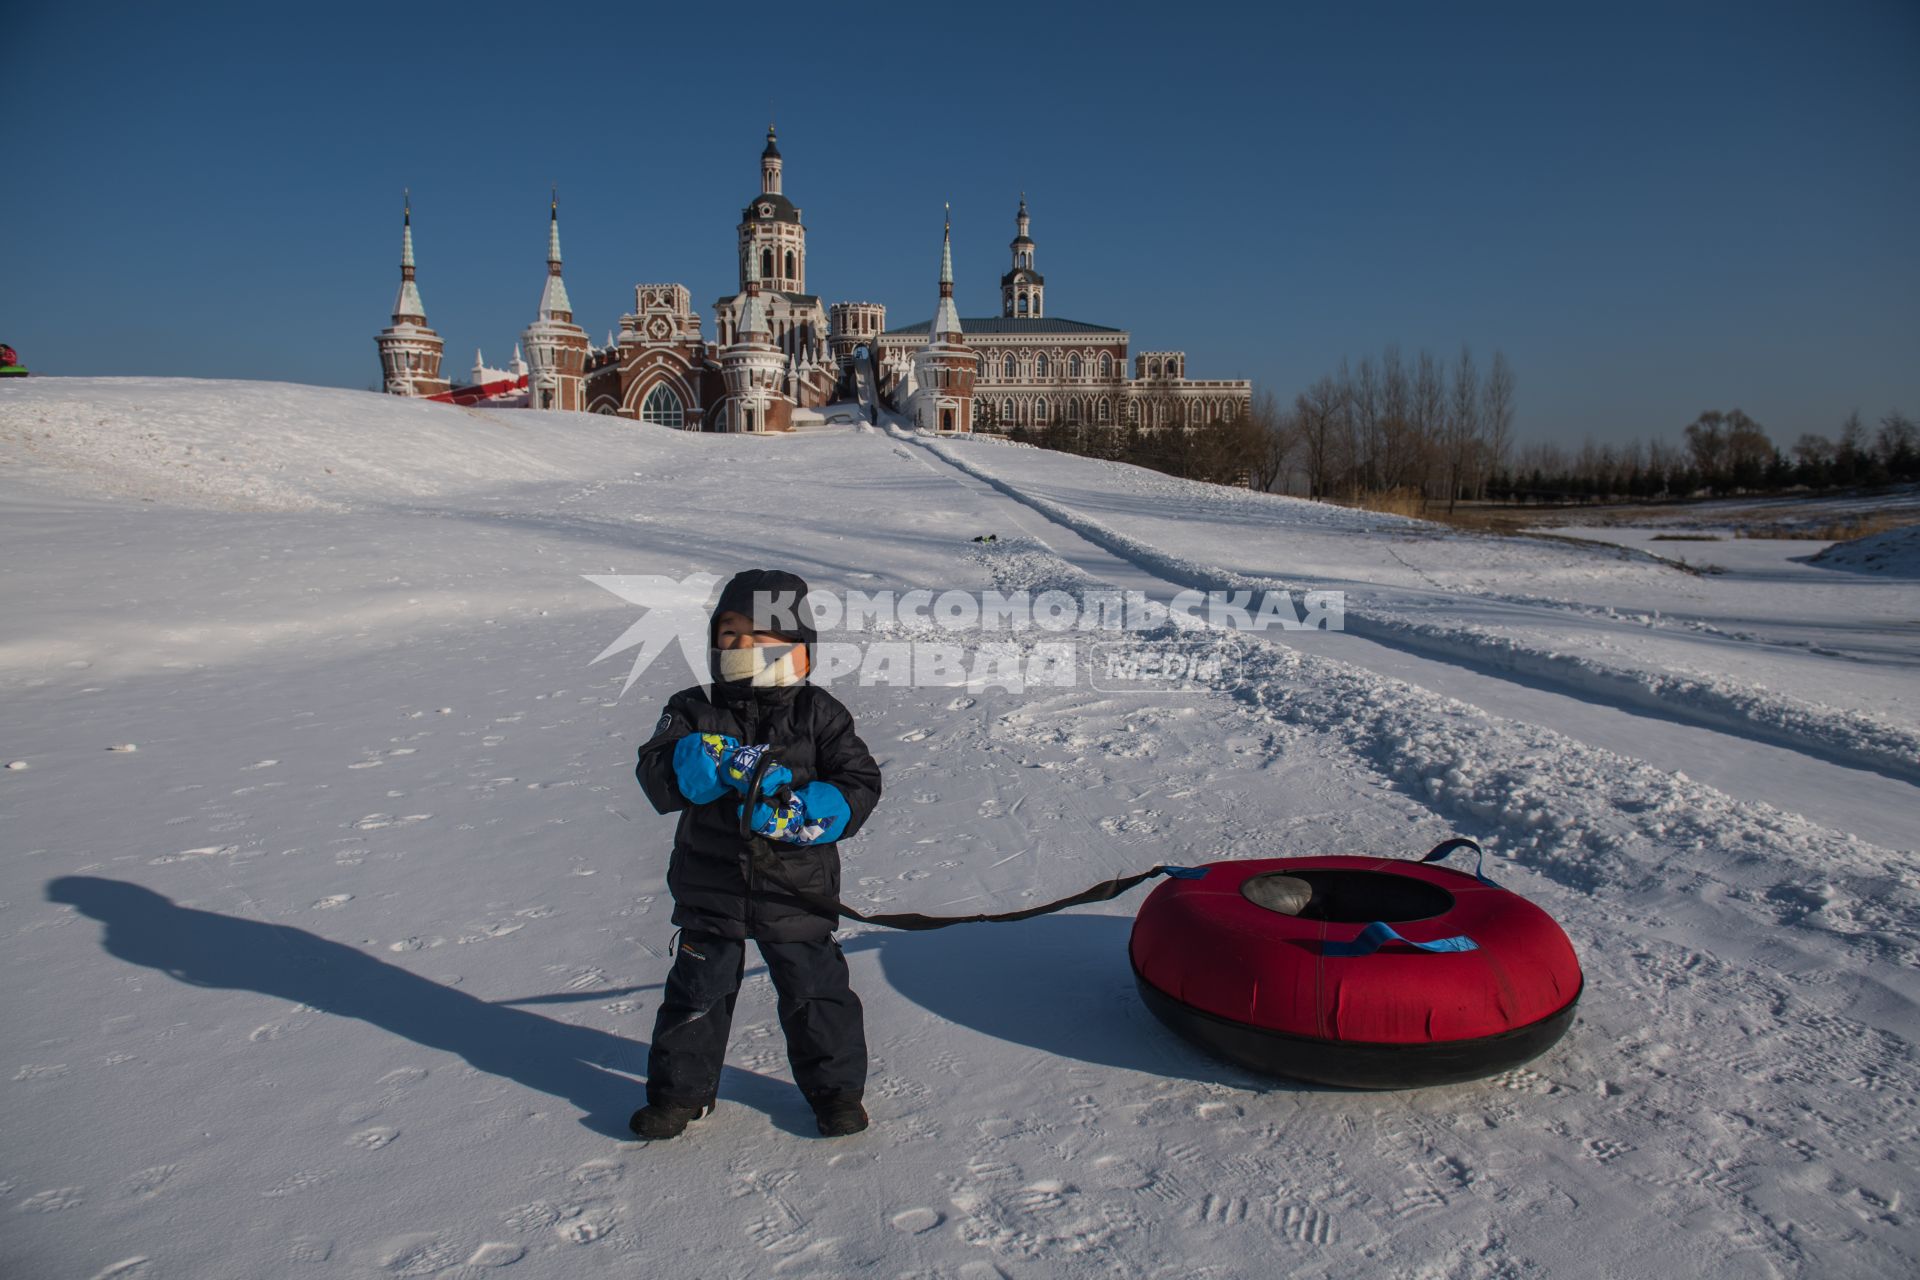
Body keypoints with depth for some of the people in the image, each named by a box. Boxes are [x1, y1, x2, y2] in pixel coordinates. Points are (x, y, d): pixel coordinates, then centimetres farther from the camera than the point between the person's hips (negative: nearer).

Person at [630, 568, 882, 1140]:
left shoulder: (819, 714, -3)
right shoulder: (695, 712, 0)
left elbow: (859, 783, -9)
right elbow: (658, 771, -15)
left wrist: (803, 811, -26)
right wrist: (724, 764, -30)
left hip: (796, 891, -1)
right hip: (712, 885, 2)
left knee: (814, 989, 8)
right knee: (697, 988, 12)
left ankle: (836, 1087, 28)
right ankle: (682, 1088, 32)